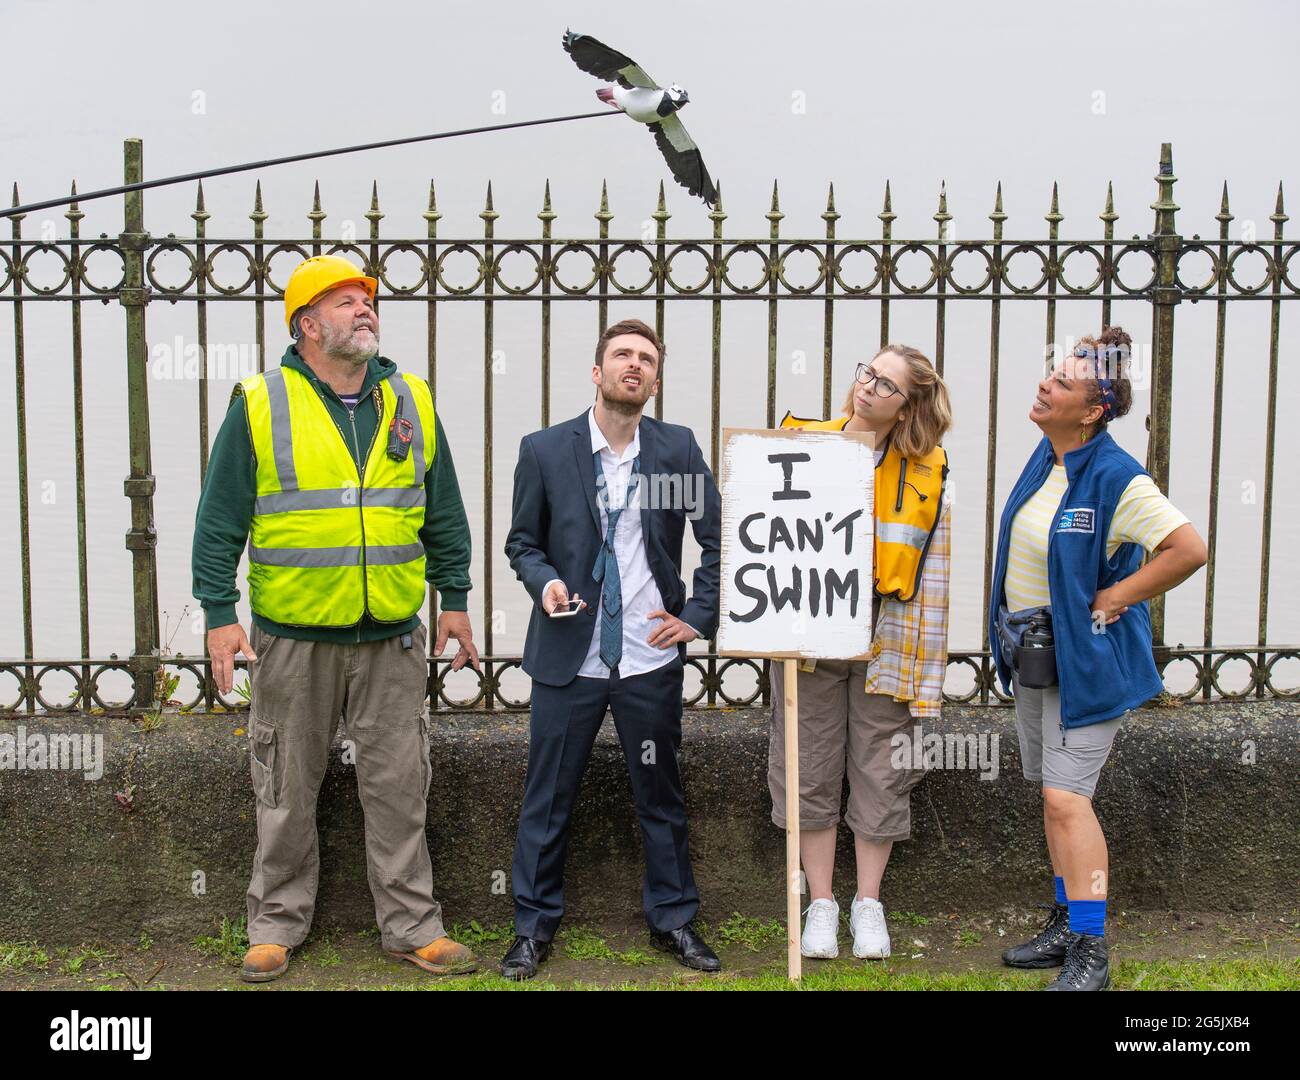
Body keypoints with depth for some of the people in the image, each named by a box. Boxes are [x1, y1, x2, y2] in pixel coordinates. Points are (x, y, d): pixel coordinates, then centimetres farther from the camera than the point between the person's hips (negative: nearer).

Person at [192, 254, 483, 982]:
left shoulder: (413, 403, 8)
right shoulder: (259, 406, -2)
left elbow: (445, 515, 13)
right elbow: (220, 520, -1)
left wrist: (455, 599, 12)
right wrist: (220, 613, -6)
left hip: (394, 639, 2)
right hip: (293, 640, -2)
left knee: (399, 787, 7)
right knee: (288, 793, 9)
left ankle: (412, 925, 18)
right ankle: (278, 924, 24)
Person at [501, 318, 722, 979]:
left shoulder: (677, 449, 1)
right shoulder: (544, 450, -1)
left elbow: (719, 540, 5)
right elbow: (522, 542, 7)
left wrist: (698, 616, -2)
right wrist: (544, 581, -13)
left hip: (650, 659, 1)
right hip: (568, 658, -1)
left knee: (661, 797, 12)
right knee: (547, 799, 6)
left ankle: (673, 920, 27)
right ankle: (533, 926, 20)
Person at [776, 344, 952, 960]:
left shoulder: (924, 476, -4)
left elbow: (931, 584, -3)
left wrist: (925, 681, -5)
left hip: (883, 646, -1)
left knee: (880, 776, 9)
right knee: (811, 774, 8)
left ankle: (868, 903, 27)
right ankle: (821, 904, 24)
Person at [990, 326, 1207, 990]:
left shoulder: (1116, 479, -21)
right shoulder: (1046, 458, 4)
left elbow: (1189, 549, -25)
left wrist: (1117, 598, -18)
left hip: (1084, 659, -9)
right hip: (1032, 654, 9)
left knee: (1067, 799, -11)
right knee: (1053, 795, 16)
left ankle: (1090, 954, -2)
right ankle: (1065, 927, 28)